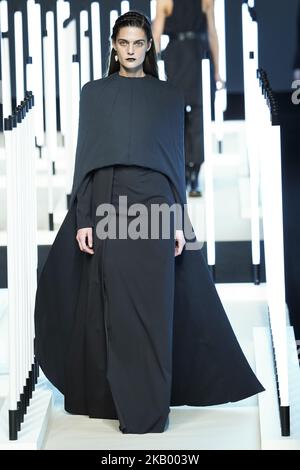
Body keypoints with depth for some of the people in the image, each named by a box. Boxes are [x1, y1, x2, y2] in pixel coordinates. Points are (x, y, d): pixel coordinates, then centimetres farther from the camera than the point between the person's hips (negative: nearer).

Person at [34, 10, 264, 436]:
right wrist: (83, 219, -4)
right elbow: (84, 157, 6)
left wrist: (179, 221, -1)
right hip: (108, 205, 0)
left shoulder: (168, 96, 10)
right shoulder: (94, 93, 10)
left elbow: (177, 158, 7)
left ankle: (150, 409, 1)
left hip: (155, 205, 0)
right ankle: (123, 399, 7)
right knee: (116, 309, -1)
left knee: (155, 310, -4)